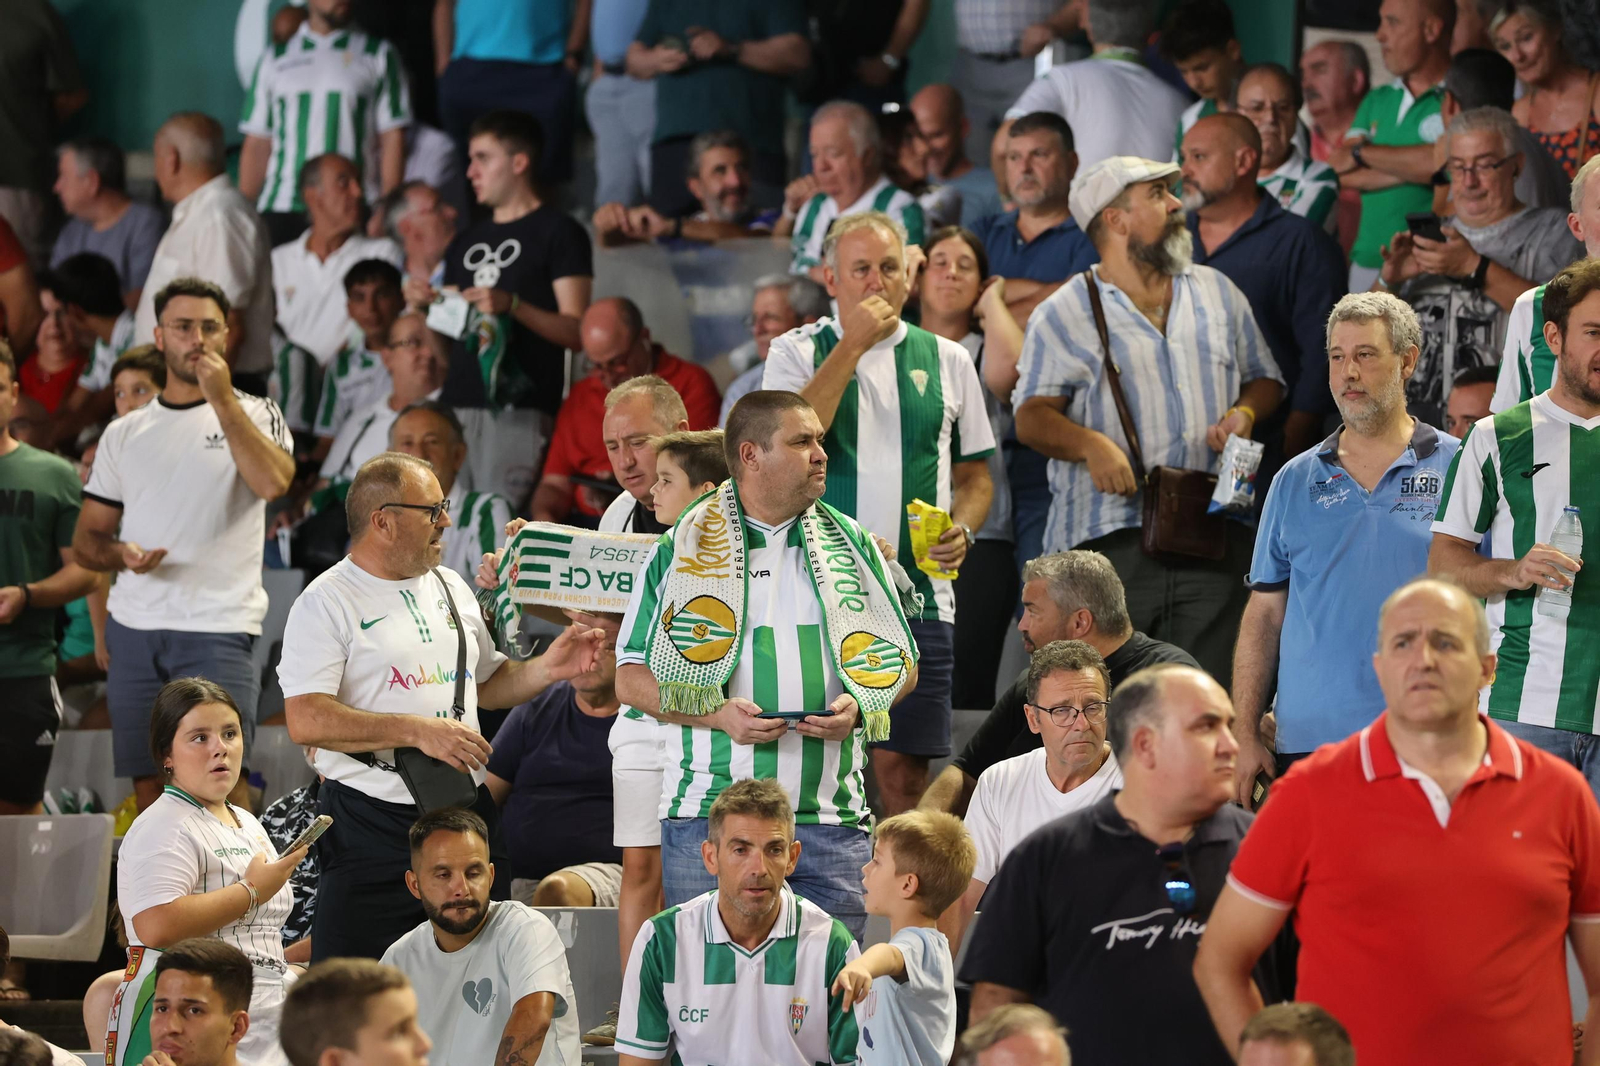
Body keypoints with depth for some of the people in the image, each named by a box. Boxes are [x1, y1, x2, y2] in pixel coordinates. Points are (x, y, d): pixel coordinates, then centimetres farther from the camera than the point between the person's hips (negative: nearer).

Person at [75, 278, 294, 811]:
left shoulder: (255, 415, 6)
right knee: (150, 788, 4)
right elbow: (87, 538, 17)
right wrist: (121, 556, -6)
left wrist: (222, 399, -14)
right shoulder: (123, 434, 15)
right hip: (134, 628, 4)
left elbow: (273, 482, -16)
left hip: (218, 632, -4)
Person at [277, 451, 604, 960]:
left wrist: (547, 669, 6)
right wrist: (418, 732, -20)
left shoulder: (451, 588, 16)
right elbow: (306, 722, -17)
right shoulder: (326, 603, -6)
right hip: (372, 820, -6)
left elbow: (485, 684, 26)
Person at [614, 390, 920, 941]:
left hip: (831, 822, 2)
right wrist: (718, 714, -12)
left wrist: (856, 706, -4)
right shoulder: (681, 552, 6)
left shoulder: (851, 545, 14)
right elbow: (631, 680, 4)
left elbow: (903, 662, 18)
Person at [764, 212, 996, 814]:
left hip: (918, 594, 2)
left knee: (902, 765, -2)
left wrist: (961, 529, -2)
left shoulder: (946, 361, 13)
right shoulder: (799, 352, 7)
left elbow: (974, 474, 19)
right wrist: (854, 343, -11)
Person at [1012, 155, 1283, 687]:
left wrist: (1244, 412, 2)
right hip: (1108, 541, -3)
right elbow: (1032, 417, -1)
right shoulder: (1065, 314, 5)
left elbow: (1265, 379, 25)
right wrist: (1090, 444, -20)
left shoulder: (1218, 293, 18)